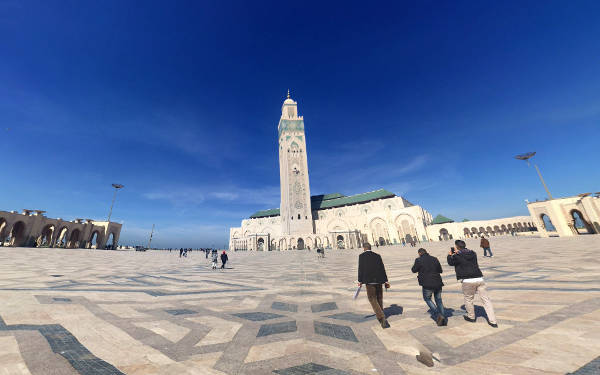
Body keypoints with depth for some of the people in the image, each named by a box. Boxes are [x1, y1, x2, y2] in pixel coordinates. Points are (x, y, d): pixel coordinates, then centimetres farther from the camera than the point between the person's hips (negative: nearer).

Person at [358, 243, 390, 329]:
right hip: (379, 280, 4)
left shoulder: (361, 256, -5)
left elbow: (360, 269, -6)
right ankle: (380, 314, 36)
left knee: (373, 300, 4)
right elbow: (382, 268, 5)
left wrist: (360, 281, 3)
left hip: (369, 281, -4)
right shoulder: (377, 255, 4)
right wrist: (386, 281, 11)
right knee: (379, 298, 21)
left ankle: (382, 319, -7)